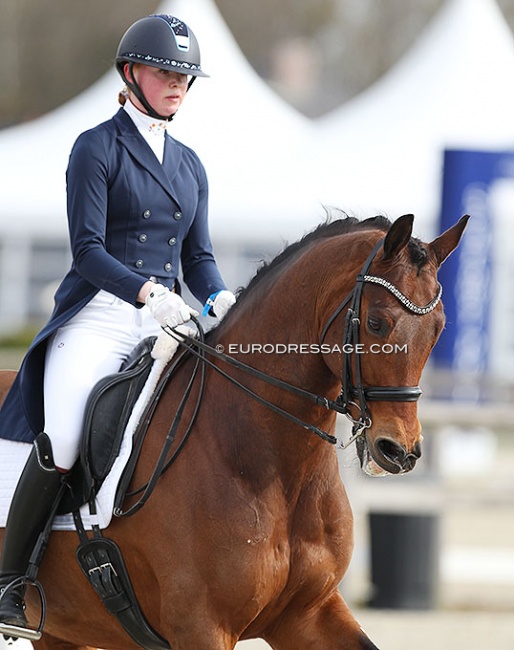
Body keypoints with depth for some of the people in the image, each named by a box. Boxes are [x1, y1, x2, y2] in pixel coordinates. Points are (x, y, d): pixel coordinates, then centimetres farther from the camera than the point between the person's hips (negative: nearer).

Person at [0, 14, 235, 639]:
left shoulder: (189, 164, 18)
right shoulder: (97, 148, -1)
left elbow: (198, 256, 17)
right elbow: (87, 248, -10)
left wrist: (220, 300, -6)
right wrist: (147, 291, -26)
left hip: (165, 321, 6)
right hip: (98, 318, -6)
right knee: (59, 448, -22)